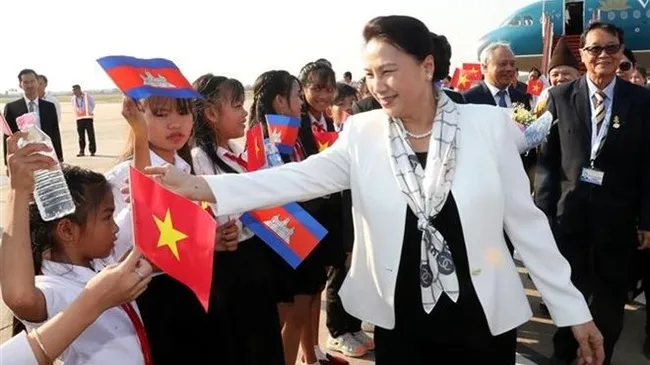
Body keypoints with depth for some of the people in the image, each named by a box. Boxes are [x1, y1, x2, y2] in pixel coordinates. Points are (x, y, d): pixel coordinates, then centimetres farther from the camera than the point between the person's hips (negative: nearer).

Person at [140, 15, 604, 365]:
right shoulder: (363, 134, -5)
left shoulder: (489, 124, -7)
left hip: (485, 317, 0)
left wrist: (573, 308, 0)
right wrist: (199, 186, -28)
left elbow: (525, 220, -2)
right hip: (400, 322, 1)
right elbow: (297, 178, -15)